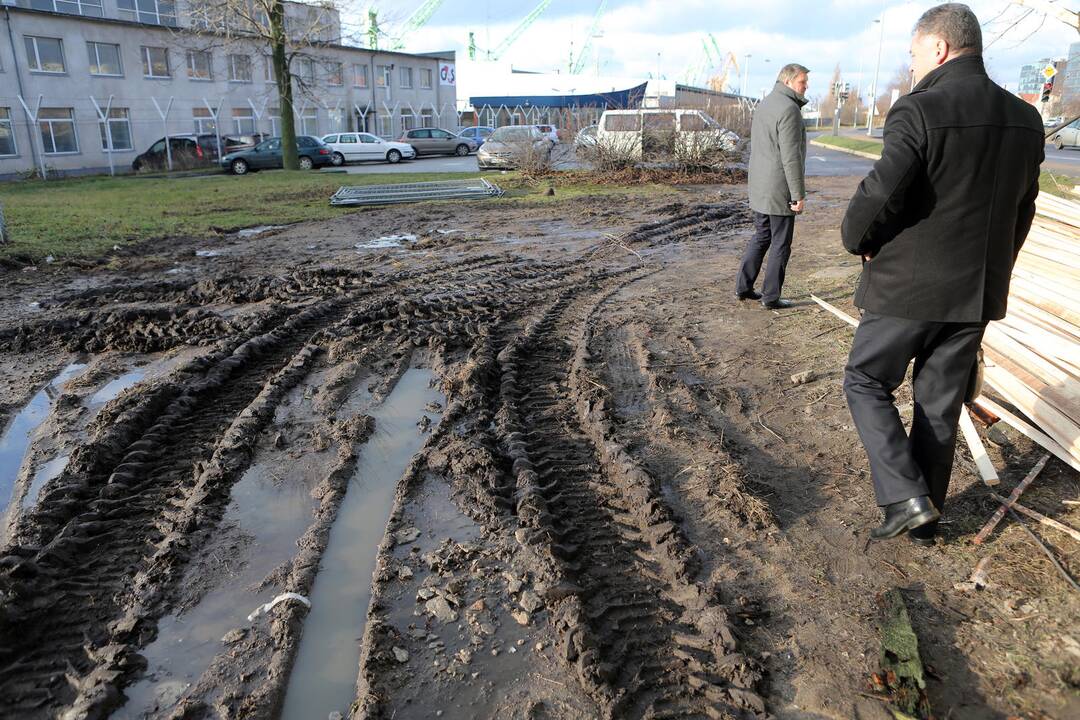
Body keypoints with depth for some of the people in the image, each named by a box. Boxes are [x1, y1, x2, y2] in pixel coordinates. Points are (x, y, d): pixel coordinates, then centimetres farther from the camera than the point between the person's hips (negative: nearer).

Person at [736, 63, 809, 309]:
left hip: (758, 188, 9)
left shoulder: (763, 104, 13)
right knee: (780, 245, 2)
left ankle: (743, 287, 20)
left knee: (760, 237, 18)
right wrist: (799, 194, -17)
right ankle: (771, 296, 9)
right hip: (779, 191, -9)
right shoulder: (789, 109, -17)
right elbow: (791, 157, -21)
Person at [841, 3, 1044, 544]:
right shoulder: (1025, 120, 7)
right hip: (976, 295, 7)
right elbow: (1022, 211, 13)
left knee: (865, 382, 12)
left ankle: (905, 498, 1)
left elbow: (877, 196, -24)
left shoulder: (919, 112, -16)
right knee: (941, 406, 16)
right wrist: (988, 270, 22)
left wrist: (857, 240, -4)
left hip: (908, 290, -6)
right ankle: (926, 519, 28)